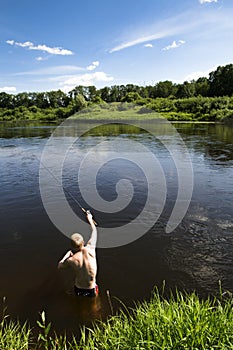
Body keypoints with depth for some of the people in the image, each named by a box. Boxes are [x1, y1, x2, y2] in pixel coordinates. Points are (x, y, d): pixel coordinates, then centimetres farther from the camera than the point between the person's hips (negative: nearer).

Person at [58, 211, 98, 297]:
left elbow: (59, 266, 2)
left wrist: (66, 255, 5)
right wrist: (90, 219, 12)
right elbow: (94, 231, -2)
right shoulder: (90, 249, -20)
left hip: (79, 290, -2)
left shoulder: (71, 260, -22)